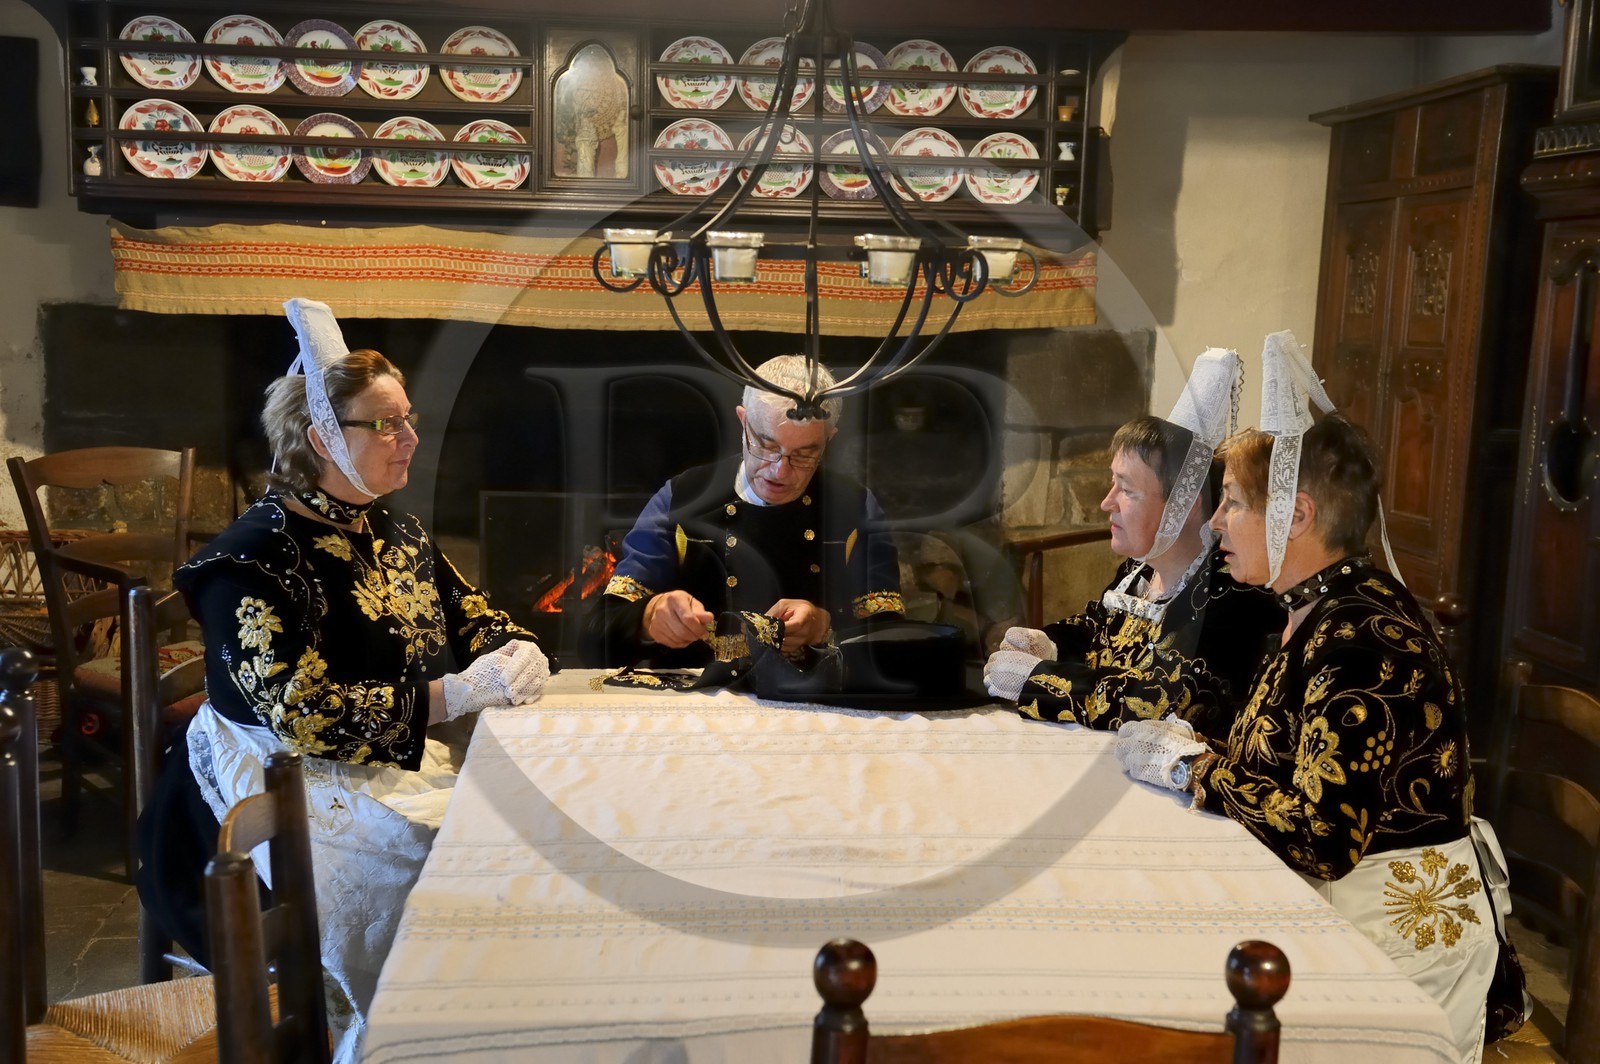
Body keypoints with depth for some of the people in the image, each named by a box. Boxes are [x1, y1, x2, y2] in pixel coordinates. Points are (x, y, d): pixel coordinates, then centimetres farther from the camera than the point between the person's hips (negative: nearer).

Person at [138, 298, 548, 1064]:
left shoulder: (393, 531, 9)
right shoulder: (256, 560, -16)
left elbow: (472, 618, 15)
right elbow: (304, 716, -23)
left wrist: (514, 654, -10)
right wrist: (455, 695, -27)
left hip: (413, 754, 7)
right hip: (291, 779, -7)